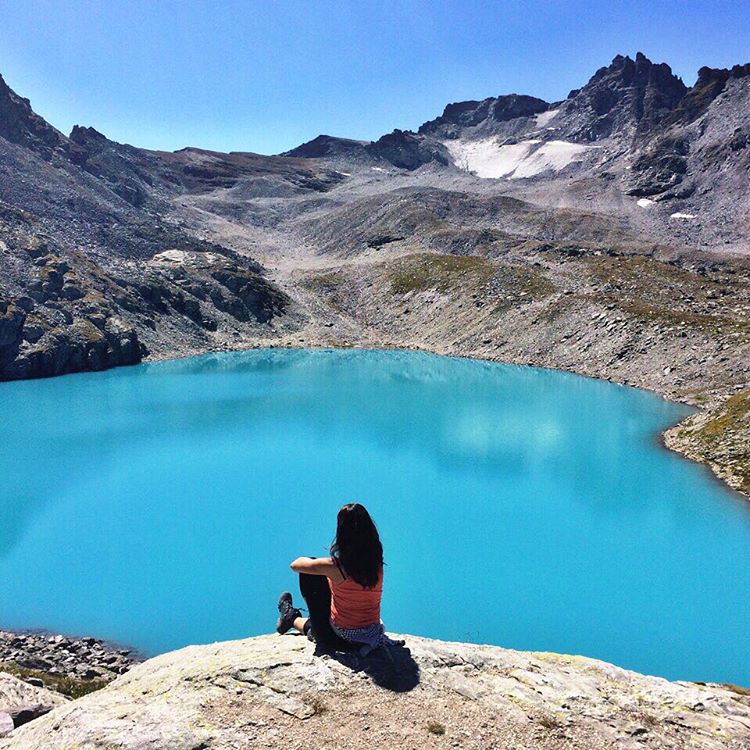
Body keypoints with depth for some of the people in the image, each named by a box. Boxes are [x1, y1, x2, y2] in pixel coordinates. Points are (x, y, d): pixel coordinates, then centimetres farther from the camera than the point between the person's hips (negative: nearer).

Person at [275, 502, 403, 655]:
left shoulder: (335, 566, -26)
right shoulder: (377, 563, -14)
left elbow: (295, 565, -9)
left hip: (337, 637, -4)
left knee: (307, 570, 7)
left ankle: (292, 618, 30)